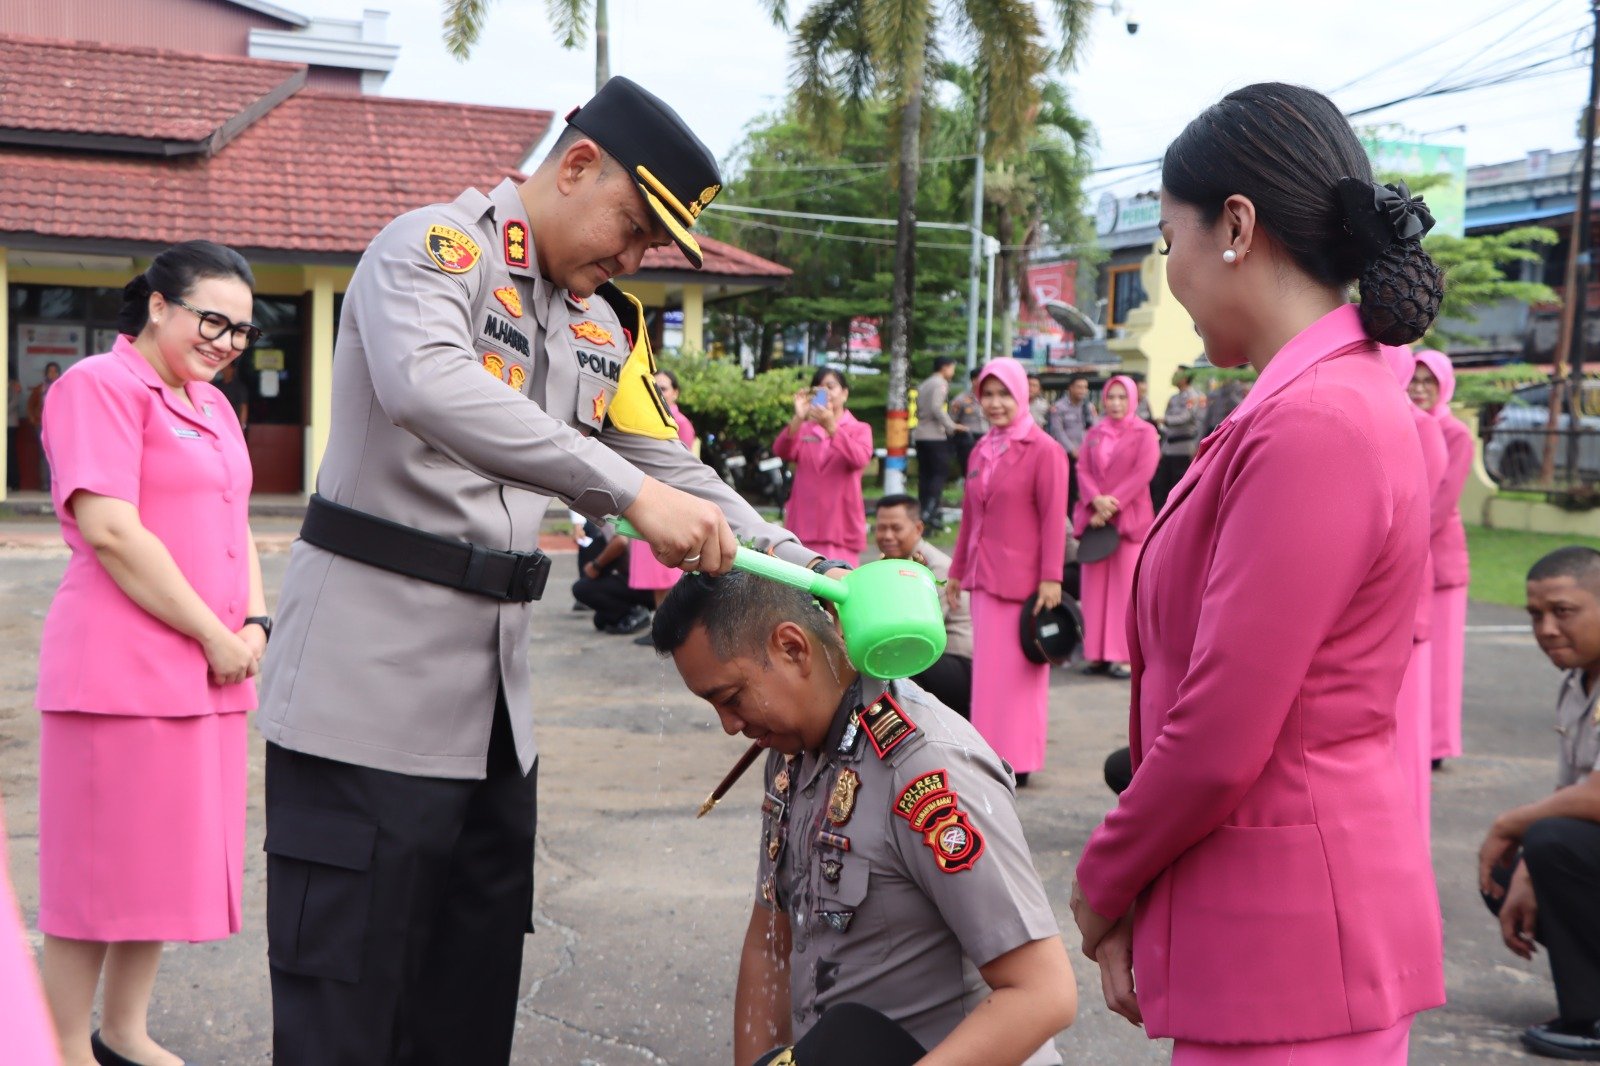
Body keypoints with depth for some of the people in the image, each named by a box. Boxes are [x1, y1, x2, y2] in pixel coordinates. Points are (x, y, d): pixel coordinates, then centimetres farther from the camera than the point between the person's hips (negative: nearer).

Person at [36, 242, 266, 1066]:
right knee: (101, 864, 1)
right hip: (122, 671, -8)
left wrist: (256, 624, 3)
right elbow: (111, 532, -18)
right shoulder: (101, 386, -9)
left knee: (166, 858, 14)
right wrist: (214, 635, -14)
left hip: (210, 673, 8)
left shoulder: (211, 405, 18)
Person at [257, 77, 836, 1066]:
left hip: (497, 688, 8)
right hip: (372, 673, -7)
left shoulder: (609, 328, 13)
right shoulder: (434, 245, -11)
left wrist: (808, 572, 0)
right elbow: (429, 386, -32)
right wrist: (630, 491, -37)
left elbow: (681, 475, 14)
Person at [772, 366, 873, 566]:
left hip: (841, 525, -3)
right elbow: (781, 452, -5)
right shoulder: (804, 429, 14)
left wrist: (831, 427, -28)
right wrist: (797, 419, -21)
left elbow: (860, 459, -16)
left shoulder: (859, 429, 6)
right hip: (804, 525, 3)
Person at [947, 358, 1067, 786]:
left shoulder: (1043, 451, -7)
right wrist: (957, 571, 20)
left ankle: (1017, 760, 5)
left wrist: (1051, 578, -16)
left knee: (1015, 671, -3)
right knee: (987, 670, 8)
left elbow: (1053, 519, -11)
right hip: (984, 576, 7)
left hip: (1022, 579, -7)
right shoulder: (980, 453, 14)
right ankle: (990, 754, 14)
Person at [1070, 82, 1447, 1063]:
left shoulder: (1314, 424, -21)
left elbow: (1219, 738, -21)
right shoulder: (1348, 396, 11)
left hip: (1287, 944, -9)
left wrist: (1104, 883, -4)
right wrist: (1136, 900, 9)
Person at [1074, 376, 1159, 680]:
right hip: (1094, 516, 4)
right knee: (1094, 586, 3)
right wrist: (1096, 501, -15)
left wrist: (1111, 505, -15)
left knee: (1125, 587, -4)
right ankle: (1096, 654, 8)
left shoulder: (1145, 433, 1)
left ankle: (1123, 655, -2)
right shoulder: (1094, 434, 13)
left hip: (1129, 517, -4)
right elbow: (1083, 470, 4)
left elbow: (1142, 473, -9)